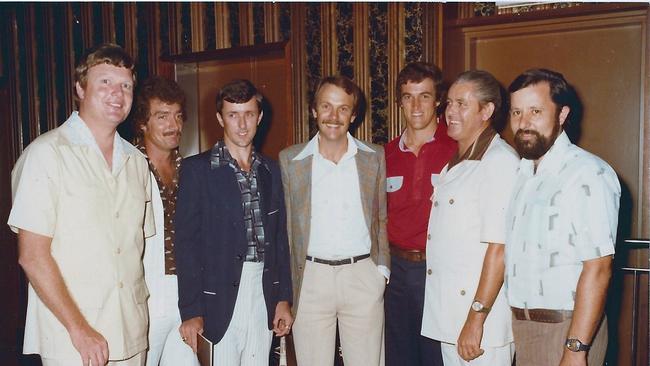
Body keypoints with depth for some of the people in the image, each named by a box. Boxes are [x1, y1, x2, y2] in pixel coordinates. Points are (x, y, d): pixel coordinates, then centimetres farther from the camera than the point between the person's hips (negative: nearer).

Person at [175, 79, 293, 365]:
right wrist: (191, 312, -11)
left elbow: (280, 237, 12)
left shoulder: (270, 170, 10)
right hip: (219, 300, -4)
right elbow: (186, 243, -7)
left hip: (264, 296, 4)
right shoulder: (197, 169, -4)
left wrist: (284, 299, 9)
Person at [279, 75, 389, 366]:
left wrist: (382, 268, 4)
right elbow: (284, 224, 5)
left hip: (363, 276, 1)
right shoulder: (289, 159, 2)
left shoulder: (374, 157, 4)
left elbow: (381, 218, 11)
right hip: (310, 277, 0)